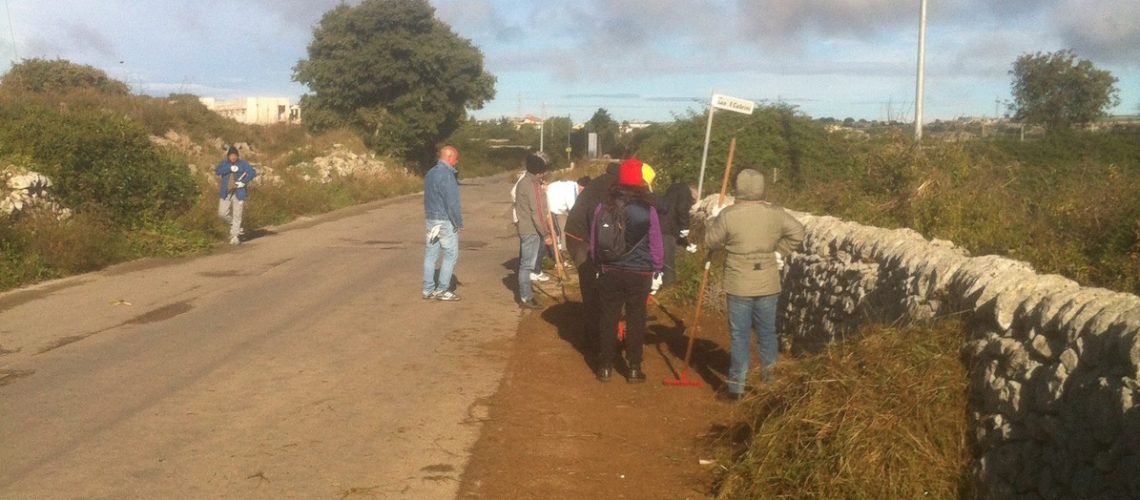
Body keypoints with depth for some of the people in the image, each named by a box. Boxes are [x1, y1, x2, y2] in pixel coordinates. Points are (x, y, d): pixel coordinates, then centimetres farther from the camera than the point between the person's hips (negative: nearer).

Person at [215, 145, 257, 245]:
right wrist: (230, 168, -25)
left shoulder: (243, 164, -2)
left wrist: (244, 182, -17)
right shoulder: (224, 163, 3)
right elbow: (217, 171, -14)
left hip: (238, 193, -3)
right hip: (225, 193, 3)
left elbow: (253, 172, -10)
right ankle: (234, 225, 27)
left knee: (237, 215, -3)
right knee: (222, 213, 1)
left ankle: (235, 236, 4)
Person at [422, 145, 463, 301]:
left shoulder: (430, 173, 11)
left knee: (430, 254, 9)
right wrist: (459, 223, -12)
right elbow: (452, 202, -18)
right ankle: (442, 290, 1)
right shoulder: (446, 175, -17)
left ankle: (428, 289, 13)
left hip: (431, 219, 9)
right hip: (445, 221, -9)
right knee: (451, 255, 0)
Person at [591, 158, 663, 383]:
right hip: (639, 273, -2)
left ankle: (605, 367, 16)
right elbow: (656, 246, -4)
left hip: (609, 272, 2)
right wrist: (656, 272, 9)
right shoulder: (648, 210, -10)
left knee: (608, 318, 10)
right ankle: (634, 369, 14)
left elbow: (593, 244, 6)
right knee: (636, 319, 8)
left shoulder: (603, 207, -3)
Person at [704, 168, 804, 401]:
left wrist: (713, 222, 16)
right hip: (768, 282, 3)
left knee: (740, 335, 2)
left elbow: (711, 240, -2)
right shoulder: (775, 213, -3)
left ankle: (736, 387, 5)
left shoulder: (728, 215, -14)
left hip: (739, 284, -3)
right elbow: (797, 232, 6)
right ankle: (768, 371, 32)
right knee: (767, 329, 17)